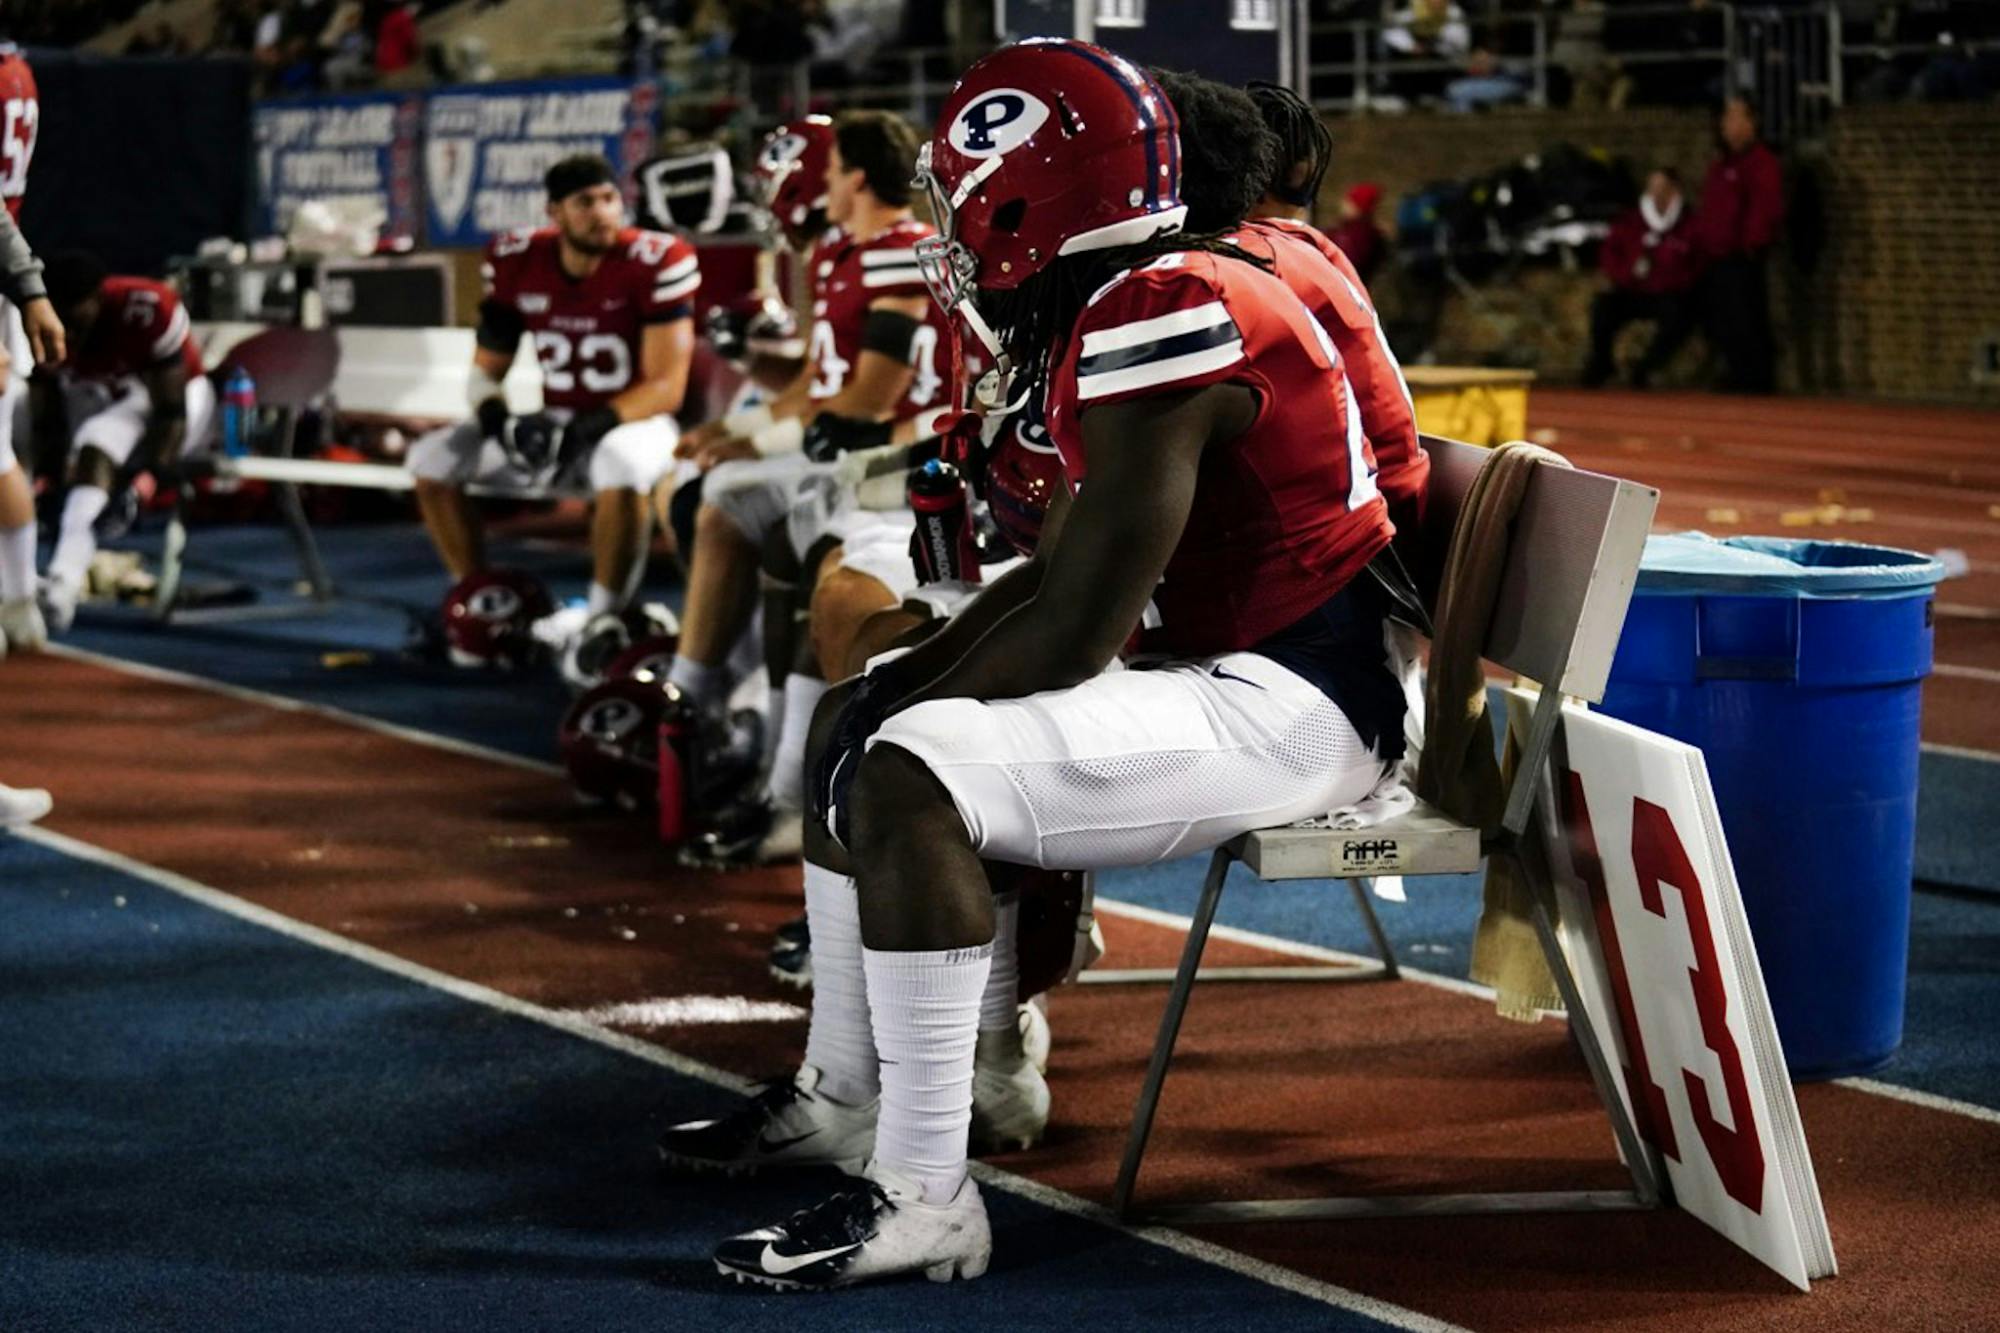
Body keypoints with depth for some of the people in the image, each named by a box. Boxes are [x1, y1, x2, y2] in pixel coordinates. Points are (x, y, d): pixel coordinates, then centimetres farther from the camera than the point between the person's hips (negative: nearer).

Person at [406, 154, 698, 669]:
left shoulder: (656, 263, -17)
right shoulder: (516, 263, -3)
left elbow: (666, 387, -17)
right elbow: (486, 371, 5)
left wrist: (587, 429, -27)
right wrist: (499, 418, -17)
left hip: (634, 420, -5)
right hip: (553, 422, 5)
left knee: (620, 465, -40)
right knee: (432, 458, -8)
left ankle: (605, 613, -21)